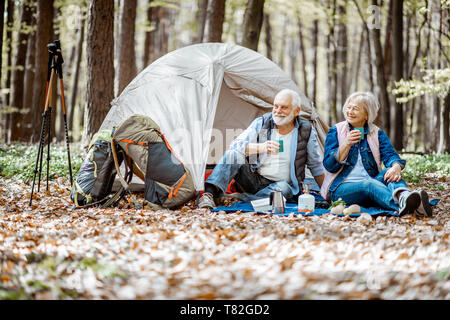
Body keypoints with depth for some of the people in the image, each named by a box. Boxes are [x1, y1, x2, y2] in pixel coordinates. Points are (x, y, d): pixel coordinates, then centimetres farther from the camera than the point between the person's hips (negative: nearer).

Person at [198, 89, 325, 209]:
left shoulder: (307, 131, -4)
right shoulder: (261, 123, -3)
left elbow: (315, 165, 8)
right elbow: (235, 145, -13)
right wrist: (260, 147, -31)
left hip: (280, 184, 0)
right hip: (253, 180, 0)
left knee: (284, 189, -36)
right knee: (233, 154, -25)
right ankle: (209, 194, -36)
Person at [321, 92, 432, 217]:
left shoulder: (377, 134, 14)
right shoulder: (335, 131, 8)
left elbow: (390, 154, -5)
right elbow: (329, 166, -2)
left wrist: (396, 166, -29)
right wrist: (347, 144, -16)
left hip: (372, 183, 3)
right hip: (342, 188, -3)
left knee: (389, 172, -26)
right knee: (368, 183, -34)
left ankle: (403, 196, -61)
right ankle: (402, 207, -64)